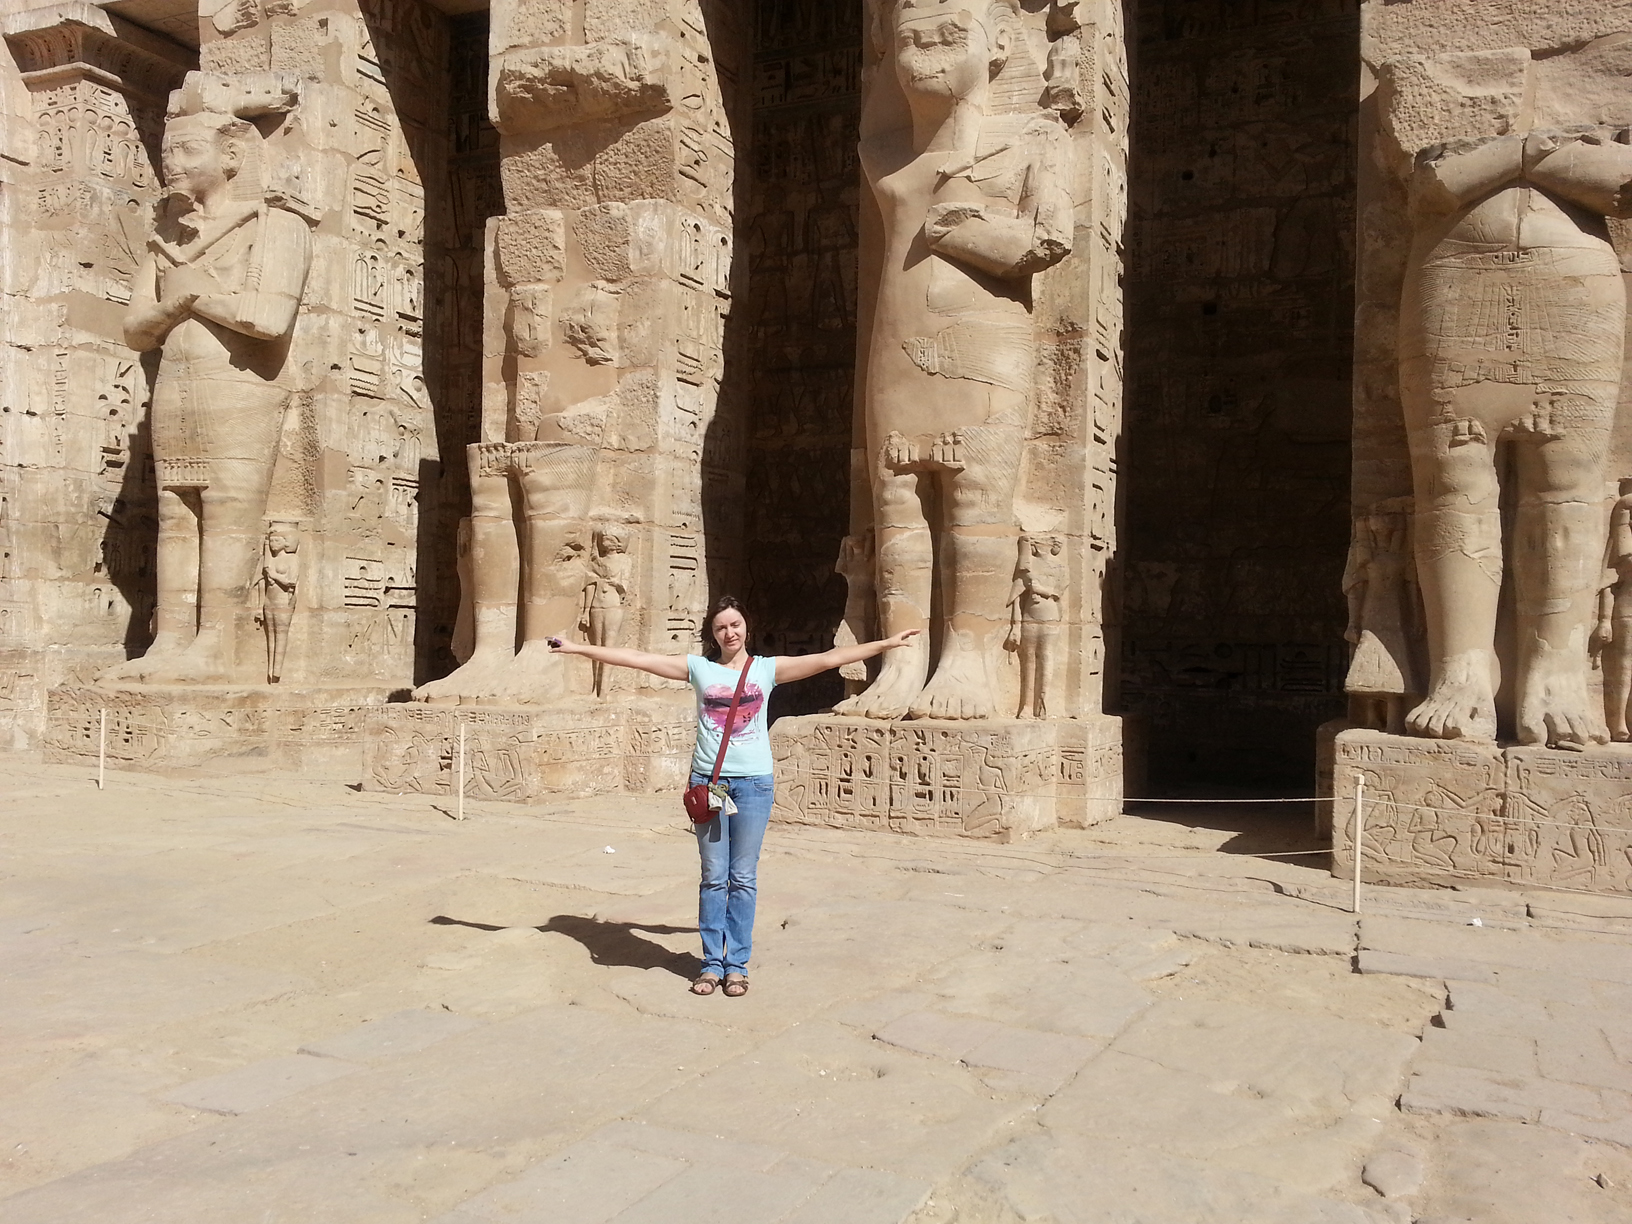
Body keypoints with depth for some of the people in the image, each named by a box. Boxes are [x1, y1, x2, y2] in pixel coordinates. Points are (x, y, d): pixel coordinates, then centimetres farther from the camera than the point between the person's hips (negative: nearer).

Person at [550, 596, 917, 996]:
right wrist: (578, 648, 1)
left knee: (743, 878, 5)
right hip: (708, 780, 1)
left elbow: (829, 659, 1)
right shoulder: (698, 668, 5)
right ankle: (712, 963, 14)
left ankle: (737, 964, 14)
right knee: (713, 877, 6)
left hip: (753, 782, 0)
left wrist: (885, 643, -2)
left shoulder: (767, 668, 4)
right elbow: (635, 659, 3)